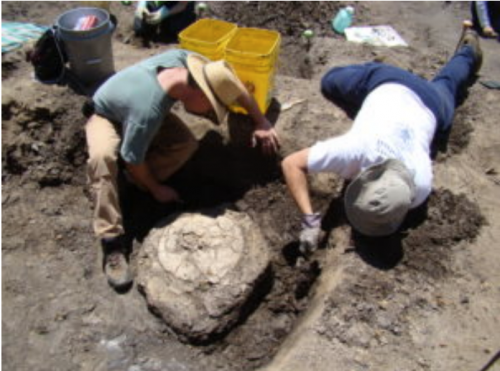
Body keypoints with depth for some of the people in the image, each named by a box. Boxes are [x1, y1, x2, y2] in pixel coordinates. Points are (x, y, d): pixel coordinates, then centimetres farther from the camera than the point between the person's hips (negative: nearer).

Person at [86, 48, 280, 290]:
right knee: (102, 157, -38)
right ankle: (113, 242, -31)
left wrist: (261, 122, -9)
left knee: (186, 144, -20)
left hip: (138, 102, 6)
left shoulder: (186, 60, -30)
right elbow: (132, 158, -28)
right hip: (106, 115, -6)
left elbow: (233, 85, -12)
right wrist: (156, 189, -12)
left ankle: (135, 180, -2)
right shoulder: (149, 111, -45)